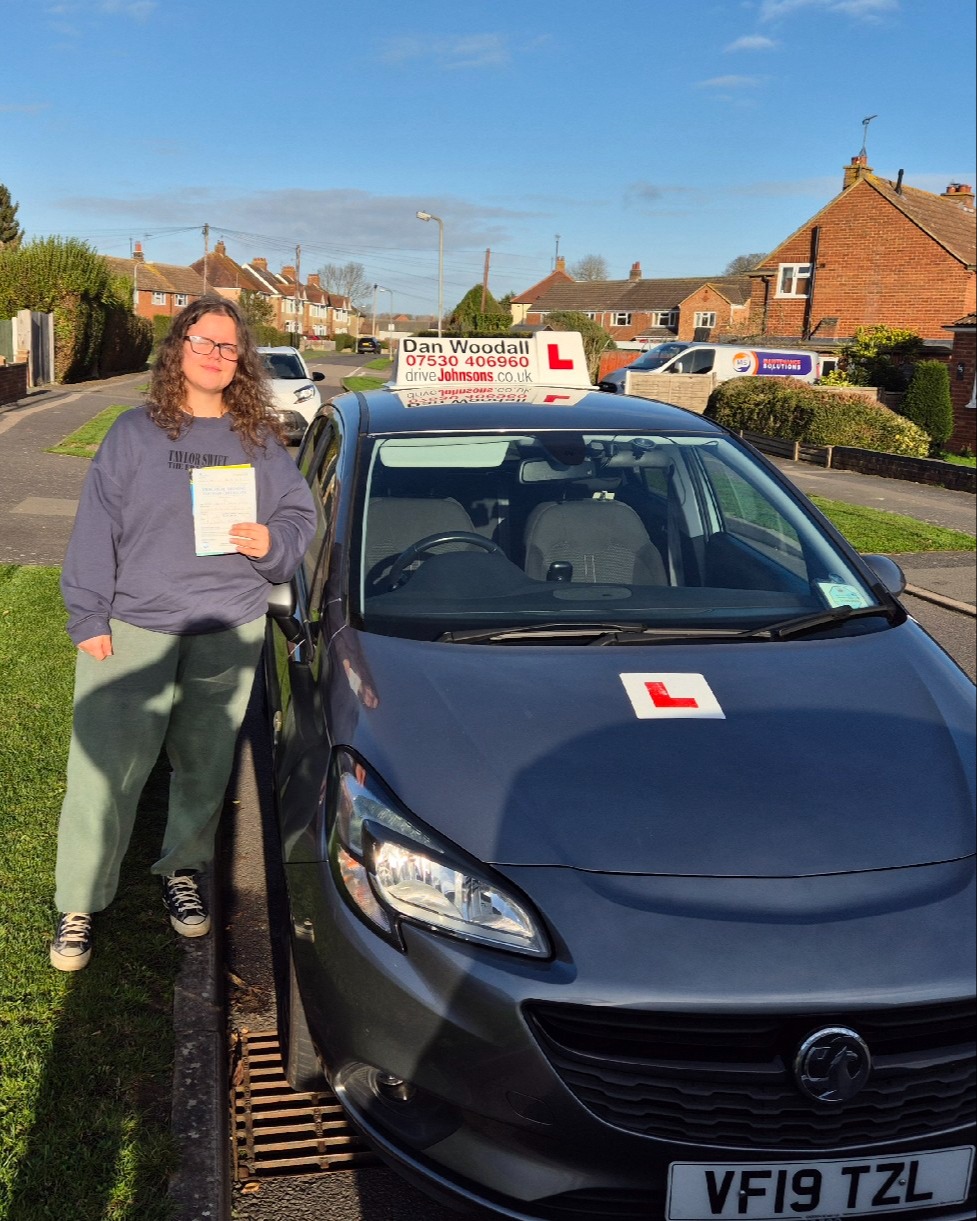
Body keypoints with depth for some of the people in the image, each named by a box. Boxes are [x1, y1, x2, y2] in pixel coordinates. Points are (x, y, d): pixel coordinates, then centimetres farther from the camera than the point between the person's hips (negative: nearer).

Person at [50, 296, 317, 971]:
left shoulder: (261, 441, 7)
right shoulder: (135, 432, 1)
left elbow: (301, 515, 11)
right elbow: (97, 528, -1)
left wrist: (271, 542, -12)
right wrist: (88, 618, -7)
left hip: (229, 634, 2)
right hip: (132, 631, -2)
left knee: (205, 768, 13)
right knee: (104, 773, -3)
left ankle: (183, 872, 34)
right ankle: (78, 908, 10)